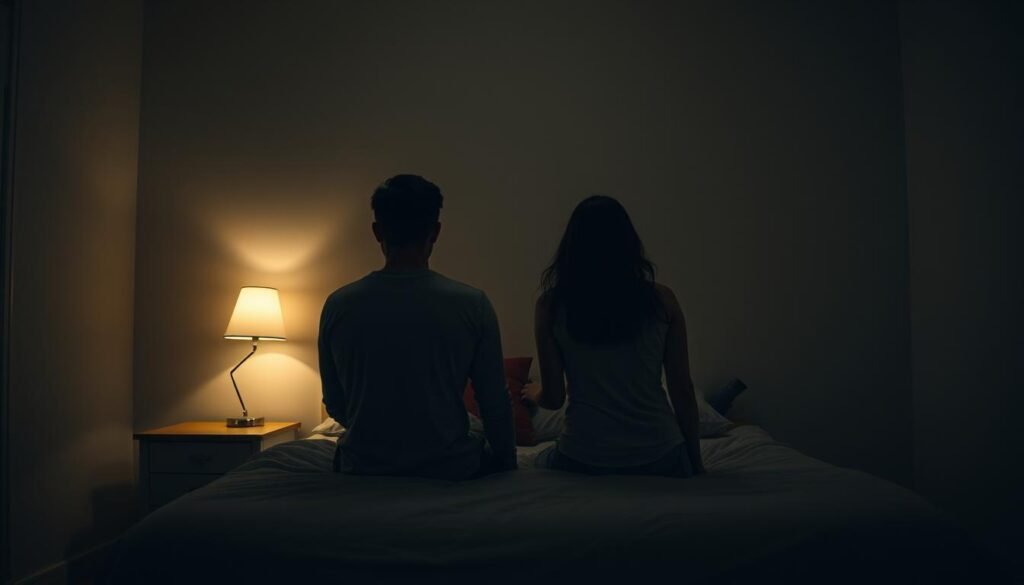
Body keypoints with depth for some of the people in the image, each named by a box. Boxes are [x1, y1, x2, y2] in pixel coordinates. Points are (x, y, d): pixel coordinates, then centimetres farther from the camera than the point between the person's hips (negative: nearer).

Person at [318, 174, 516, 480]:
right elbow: (495, 404, -8)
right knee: (493, 452, 32)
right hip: (450, 470, -1)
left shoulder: (338, 305, -10)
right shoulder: (473, 305, -15)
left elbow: (335, 406, 1)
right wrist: (507, 461, 10)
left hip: (363, 469, 1)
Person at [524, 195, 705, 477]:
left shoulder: (551, 304, -7)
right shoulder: (661, 300, -4)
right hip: (660, 458, 2)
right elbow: (683, 391, 0)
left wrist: (533, 392, 21)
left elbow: (553, 397, -2)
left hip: (583, 459, -2)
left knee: (541, 462, 31)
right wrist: (695, 460, 14)